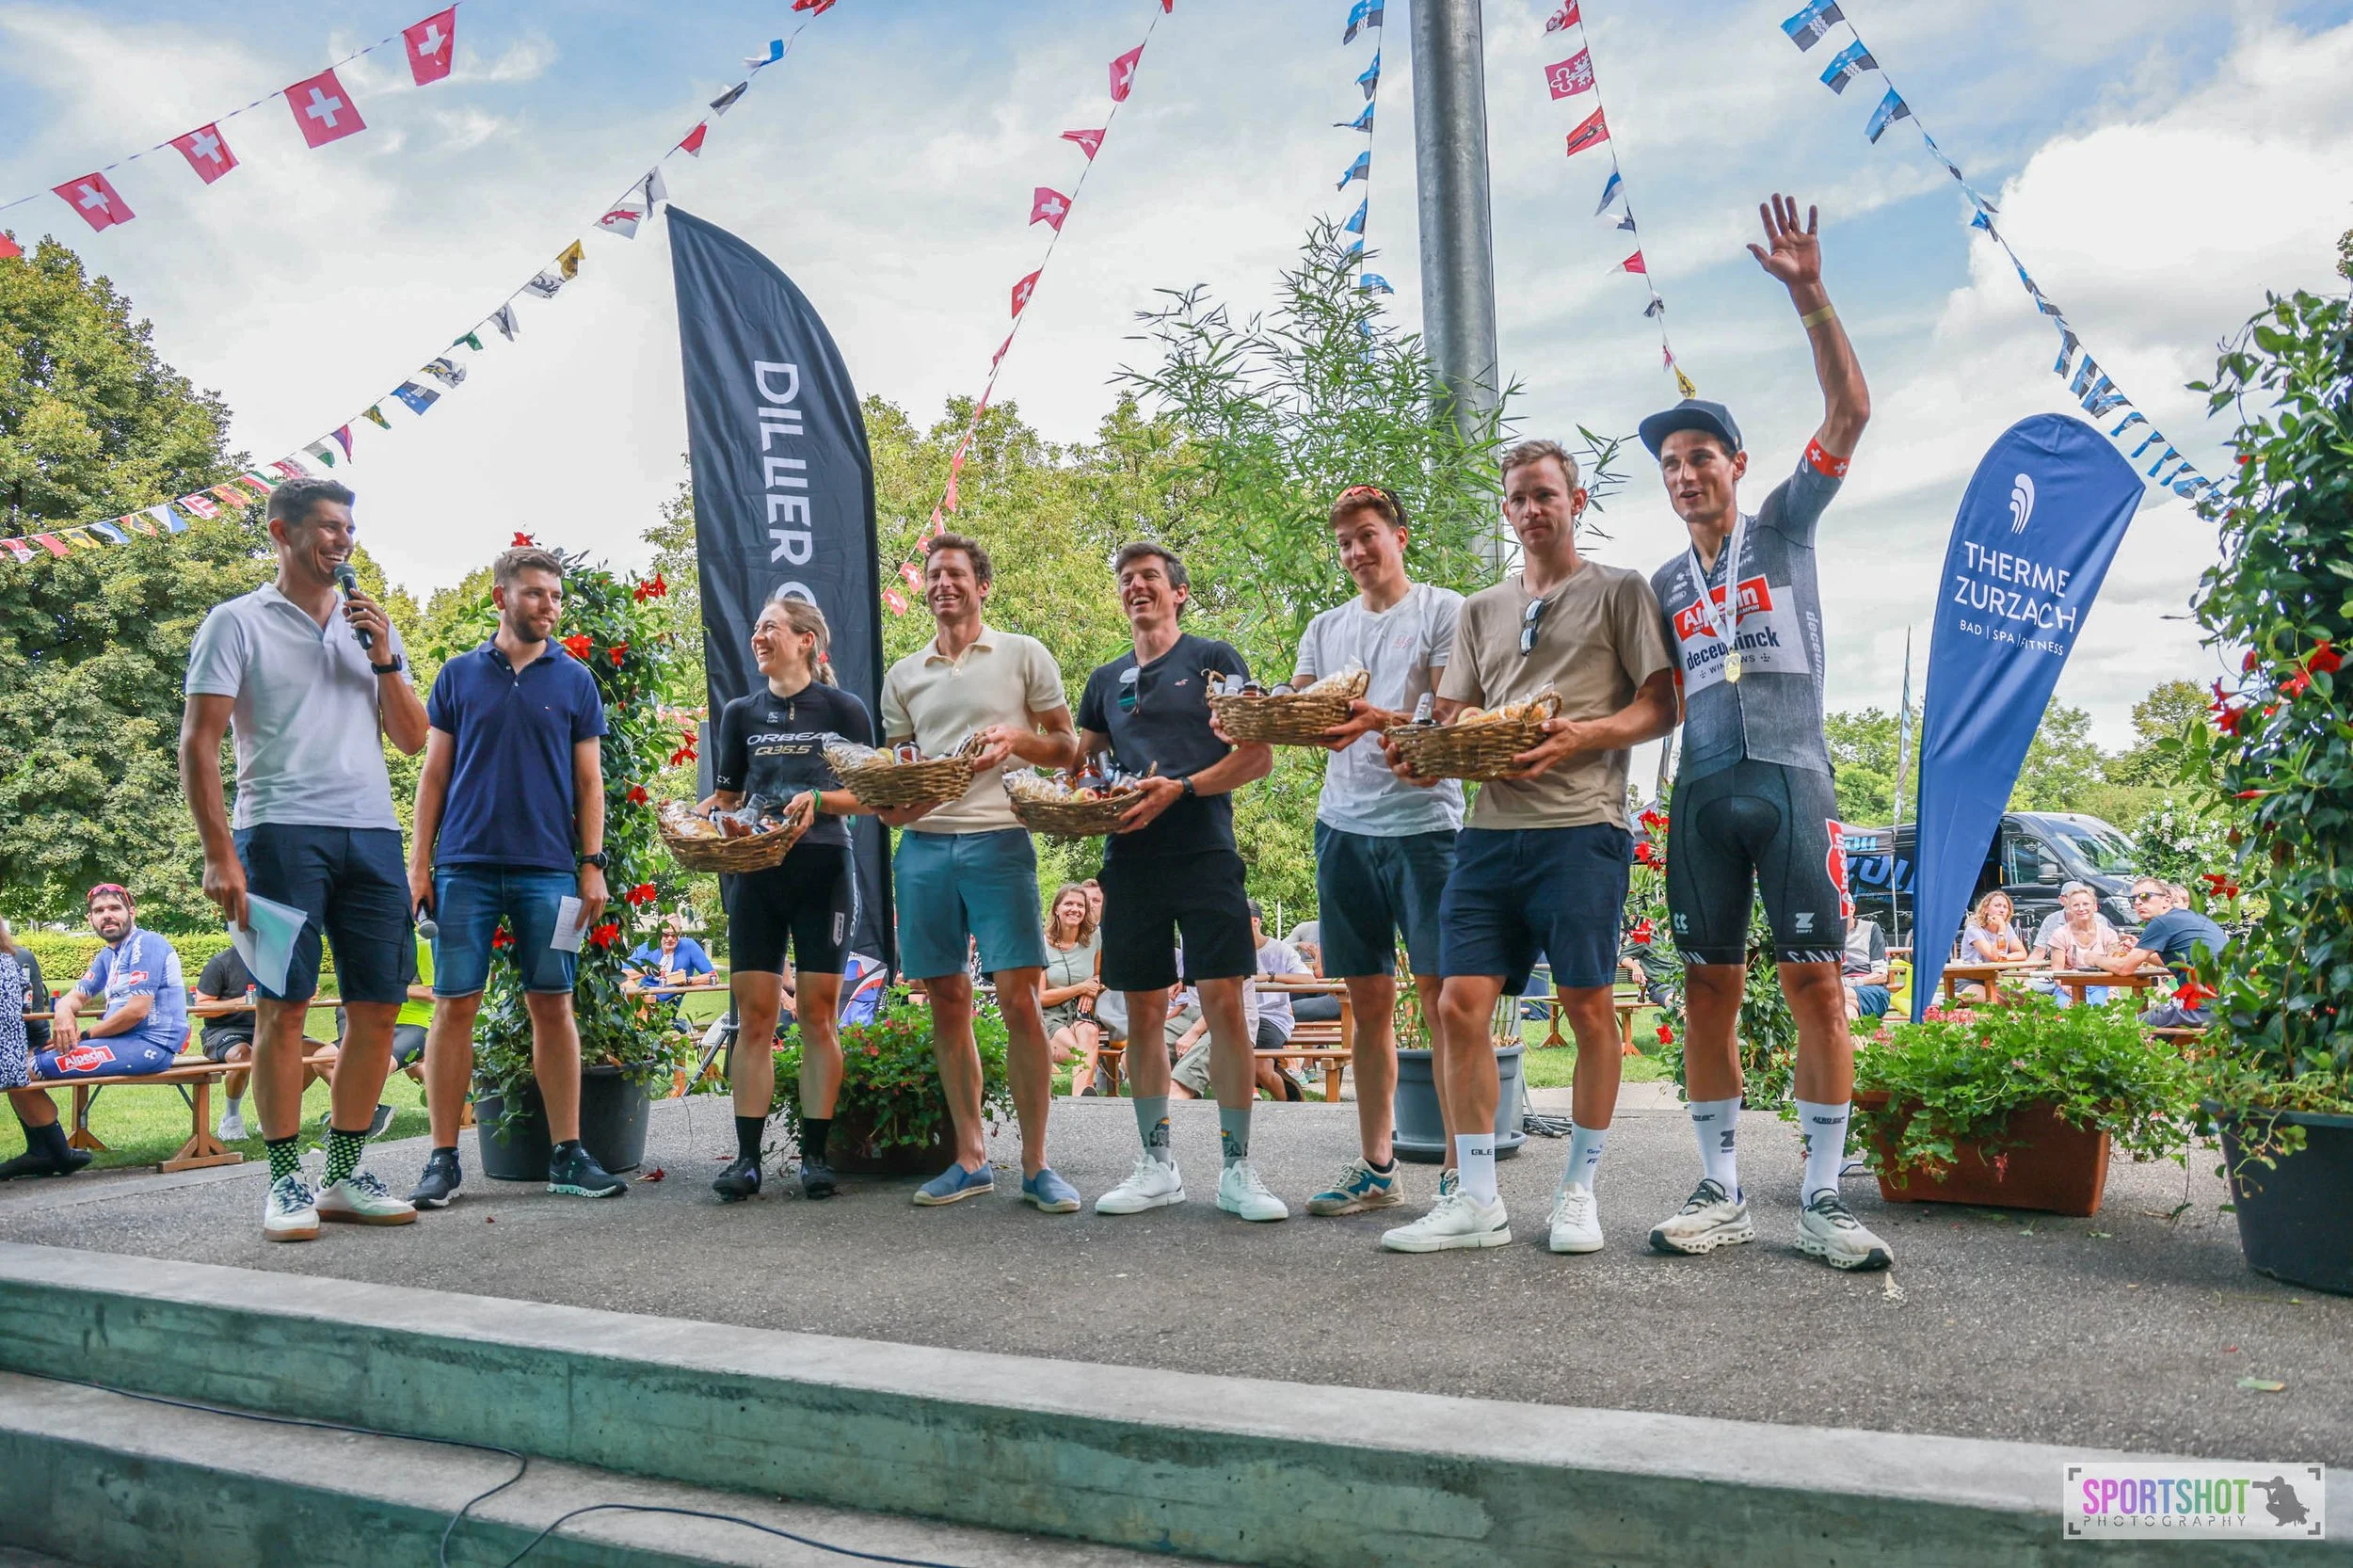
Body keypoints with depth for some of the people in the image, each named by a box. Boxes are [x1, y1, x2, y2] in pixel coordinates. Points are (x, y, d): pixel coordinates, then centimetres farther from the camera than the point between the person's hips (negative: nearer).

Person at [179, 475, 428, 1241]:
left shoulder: (371, 625, 19)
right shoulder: (238, 623, 5)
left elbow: (412, 740, 15)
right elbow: (198, 743, -1)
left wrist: (383, 658, 1)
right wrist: (220, 854, -9)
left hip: (372, 833, 5)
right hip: (284, 831, -4)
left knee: (378, 1007, 3)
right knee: (284, 1006, -4)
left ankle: (345, 1174, 14)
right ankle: (286, 1180, 6)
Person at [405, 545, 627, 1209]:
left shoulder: (575, 679, 9)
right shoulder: (458, 675, 8)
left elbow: (588, 781, 8)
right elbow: (434, 774, 9)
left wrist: (593, 866, 0)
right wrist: (419, 863, 2)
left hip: (548, 869, 0)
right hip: (465, 866, 0)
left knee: (553, 1006, 2)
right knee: (454, 1006, 0)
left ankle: (567, 1155, 8)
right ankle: (443, 1159, 8)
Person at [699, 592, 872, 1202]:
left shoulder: (844, 709, 2)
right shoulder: (741, 712, 12)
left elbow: (870, 796, 1)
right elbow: (726, 797, 16)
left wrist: (818, 798, -16)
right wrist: (693, 817, -4)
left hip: (824, 873, -3)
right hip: (758, 872, 3)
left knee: (819, 1015, 0)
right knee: (754, 1017, 0)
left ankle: (814, 1152, 8)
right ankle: (747, 1156, 5)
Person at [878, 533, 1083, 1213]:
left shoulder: (1023, 655, 7)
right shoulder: (903, 674, 18)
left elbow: (1069, 748, 8)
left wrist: (1017, 738, -12)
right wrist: (889, 800, -2)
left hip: (998, 839, -4)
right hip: (922, 844, 4)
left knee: (1019, 998, -9)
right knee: (947, 1001, 6)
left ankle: (1036, 1164, 0)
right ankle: (971, 1158, 16)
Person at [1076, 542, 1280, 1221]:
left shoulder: (1215, 660, 4)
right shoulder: (1107, 680, 18)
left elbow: (1258, 756, -4)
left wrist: (1180, 789, -15)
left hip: (1203, 853, -4)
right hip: (1130, 860, 5)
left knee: (1224, 1003, -8)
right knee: (1143, 1013, 6)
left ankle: (1237, 1169, 1)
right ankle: (1157, 1166, 16)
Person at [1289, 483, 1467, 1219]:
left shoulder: (1443, 609, 2)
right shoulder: (1326, 627, 18)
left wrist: (1380, 720, -27)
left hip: (1423, 821, -5)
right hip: (1344, 825, 5)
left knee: (1441, 998, -4)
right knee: (1368, 1002, 9)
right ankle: (1375, 1168, 17)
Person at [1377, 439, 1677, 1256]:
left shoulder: (1620, 591, 7)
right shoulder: (1483, 609, 22)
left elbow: (1661, 707, 0)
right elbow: (1452, 717, 19)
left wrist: (1583, 736, -17)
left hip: (1580, 824, -4)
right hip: (1491, 827, 5)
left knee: (1589, 1007, 0)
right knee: (1460, 1004, -2)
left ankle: (1579, 1190, 16)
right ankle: (1475, 1200, 7)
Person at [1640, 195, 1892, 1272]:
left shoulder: (1784, 526, 9)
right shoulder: (1662, 585, 17)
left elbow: (1850, 412, -3)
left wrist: (1808, 294, -12)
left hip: (1792, 782, -3)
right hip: (1704, 794, 3)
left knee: (1815, 982, -4)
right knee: (1711, 986, 4)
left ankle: (1822, 1200, 4)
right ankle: (1721, 1192, 12)